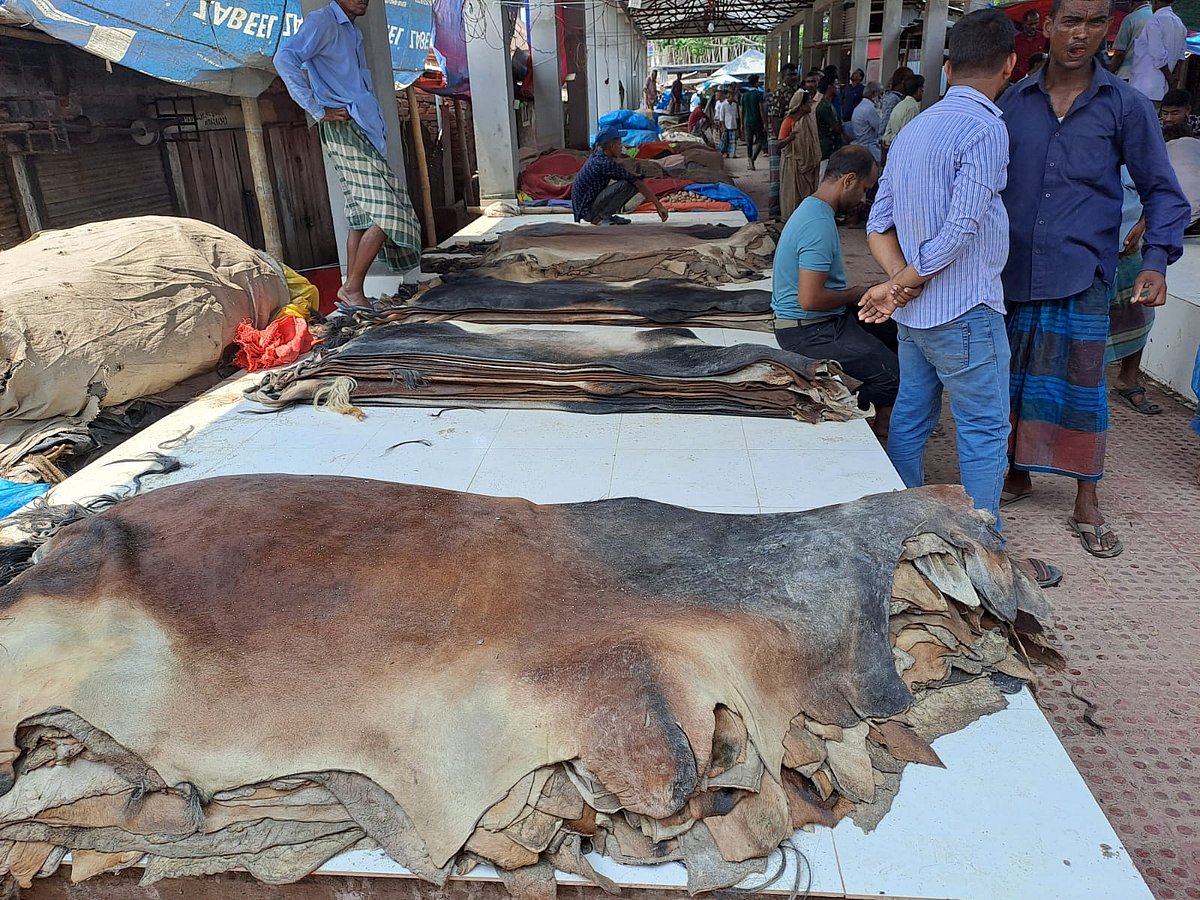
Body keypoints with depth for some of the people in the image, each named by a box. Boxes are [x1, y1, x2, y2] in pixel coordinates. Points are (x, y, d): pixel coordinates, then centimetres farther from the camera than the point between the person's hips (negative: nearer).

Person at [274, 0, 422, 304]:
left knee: (363, 215, 7)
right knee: (387, 212, -14)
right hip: (344, 129, -9)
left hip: (362, 129, 9)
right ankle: (352, 287, -8)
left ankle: (352, 290, 10)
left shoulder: (352, 31, 24)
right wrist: (318, 110, -19)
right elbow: (285, 59, -18)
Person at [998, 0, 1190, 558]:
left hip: (1082, 273, -2)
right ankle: (1017, 471, 28)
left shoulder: (1125, 106, 2)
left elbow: (1162, 192, 4)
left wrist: (1156, 261, -10)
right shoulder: (1014, 102, 7)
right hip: (1014, 268, 2)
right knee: (1013, 378, 10)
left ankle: (1086, 501, 12)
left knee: (1082, 383, 0)